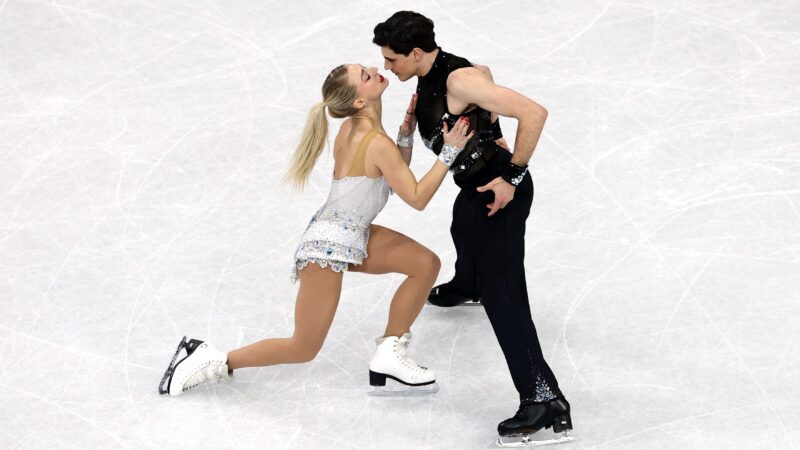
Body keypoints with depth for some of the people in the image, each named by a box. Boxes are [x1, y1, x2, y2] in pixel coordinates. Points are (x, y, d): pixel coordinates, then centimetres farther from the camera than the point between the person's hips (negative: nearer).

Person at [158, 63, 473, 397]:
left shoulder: (352, 127, 4)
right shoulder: (377, 143, -22)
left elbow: (395, 179, 14)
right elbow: (416, 198, -17)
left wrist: (406, 134, 2)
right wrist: (449, 151, -19)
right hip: (330, 243, -9)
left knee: (426, 263, 1)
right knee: (303, 350, 1)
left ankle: (389, 356, 7)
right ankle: (212, 360, 11)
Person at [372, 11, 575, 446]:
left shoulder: (460, 81, -28)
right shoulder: (429, 75, 1)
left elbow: (534, 113, -32)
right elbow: (485, 73, 23)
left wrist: (512, 176, -26)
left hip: (500, 191, -10)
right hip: (473, 186, 10)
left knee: (499, 291, -15)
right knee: (465, 236, 39)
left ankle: (544, 399, -18)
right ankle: (465, 286, 76)